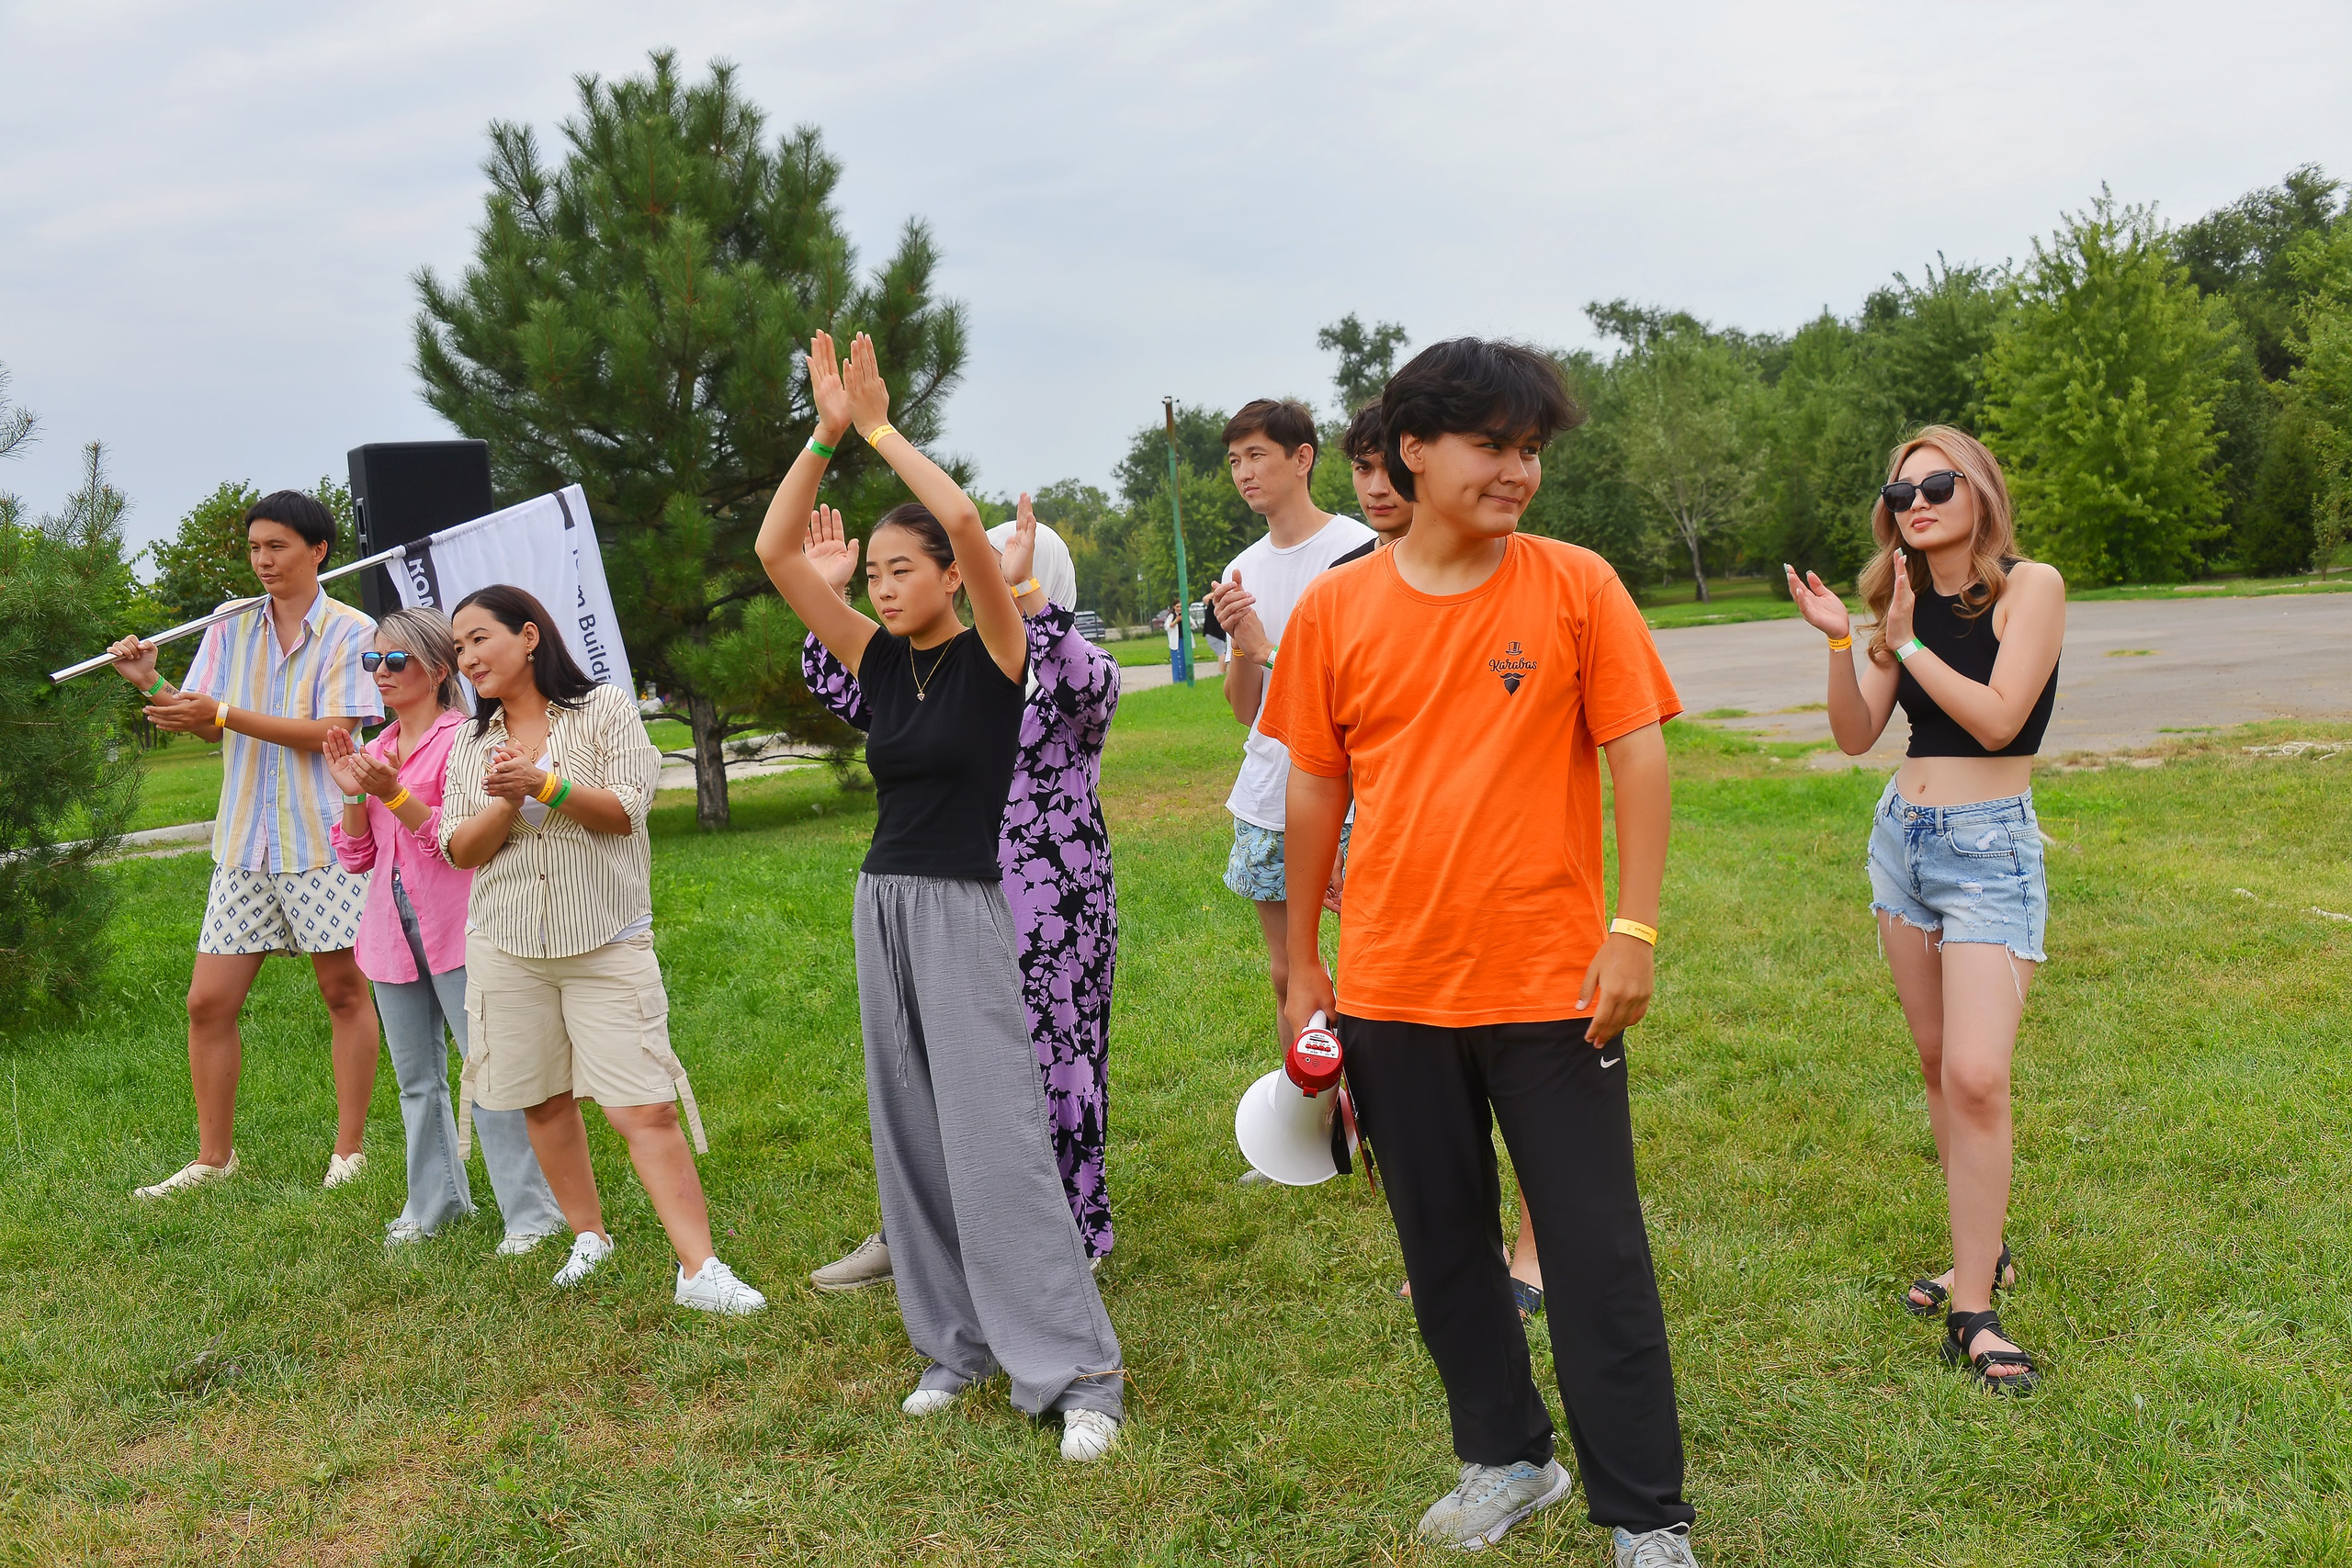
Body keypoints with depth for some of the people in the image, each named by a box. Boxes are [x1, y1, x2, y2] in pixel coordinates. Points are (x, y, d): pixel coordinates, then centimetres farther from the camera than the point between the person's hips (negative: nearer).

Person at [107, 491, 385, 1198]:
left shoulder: (351, 632, -4)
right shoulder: (230, 629, 10)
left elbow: (331, 732, -14)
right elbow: (201, 720, 4)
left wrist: (225, 714, -20)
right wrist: (152, 685, -14)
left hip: (323, 839, -4)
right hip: (244, 841, 5)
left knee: (344, 990, 3)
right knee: (208, 1001, 5)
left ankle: (349, 1150, 15)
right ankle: (213, 1158, 19)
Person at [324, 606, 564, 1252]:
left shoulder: (464, 739, -7)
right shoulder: (374, 751, 14)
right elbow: (356, 858, 12)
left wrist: (392, 792, -23)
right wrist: (353, 795, -3)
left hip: (457, 932, -7)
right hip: (393, 933, 7)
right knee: (416, 1078, 14)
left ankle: (532, 1213, -1)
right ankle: (434, 1203, 27)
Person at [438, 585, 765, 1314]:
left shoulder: (605, 710, 0)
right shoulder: (471, 744, 12)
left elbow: (626, 811, -7)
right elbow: (459, 851, 6)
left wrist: (544, 783, -18)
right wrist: (504, 804, -13)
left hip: (606, 944, -4)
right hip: (507, 947, 4)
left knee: (645, 1109, -10)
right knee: (544, 1101, 10)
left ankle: (699, 1271, -10)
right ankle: (589, 1237, 29)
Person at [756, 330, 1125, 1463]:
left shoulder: (993, 655, -6)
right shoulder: (879, 662, 8)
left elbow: (967, 521, -22)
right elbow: (776, 553, 1)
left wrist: (879, 428, -12)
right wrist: (826, 434, -5)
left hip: (964, 909, -6)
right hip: (881, 903, 7)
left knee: (996, 1139, -9)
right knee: (911, 1139, 10)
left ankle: (1077, 1373, -2)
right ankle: (957, 1346, 23)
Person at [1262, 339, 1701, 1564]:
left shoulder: (1576, 586, -4)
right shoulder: (1334, 609, 1)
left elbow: (1638, 758, -4)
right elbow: (1314, 790, 7)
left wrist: (1633, 930, -11)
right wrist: (1303, 966, 9)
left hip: (1550, 981, -2)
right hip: (1392, 991, 3)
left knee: (1599, 1254, 4)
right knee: (1443, 1249, 16)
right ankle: (1505, 1460, 36)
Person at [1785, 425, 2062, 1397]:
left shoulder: (2029, 586, -8)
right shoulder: (1908, 604, 9)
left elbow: (1999, 718, -18)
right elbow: (1856, 736, 3)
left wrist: (1906, 642, -13)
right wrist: (1841, 643, -11)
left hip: (1990, 849, -6)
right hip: (1901, 836, 7)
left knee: (1977, 1077, -16)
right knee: (1939, 1070, 12)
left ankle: (1971, 1313, -9)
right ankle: (1982, 1255, 26)